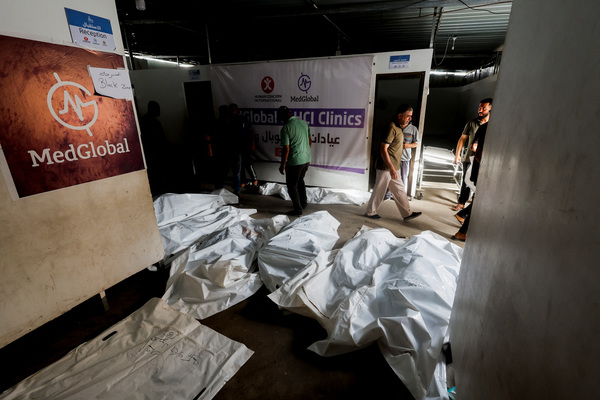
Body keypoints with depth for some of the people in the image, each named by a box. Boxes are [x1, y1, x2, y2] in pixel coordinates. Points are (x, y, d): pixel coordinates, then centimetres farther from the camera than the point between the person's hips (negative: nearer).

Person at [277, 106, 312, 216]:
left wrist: (282, 165, -8)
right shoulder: (304, 122, 4)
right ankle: (304, 203, 37)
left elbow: (286, 149, -18)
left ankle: (298, 209, 14)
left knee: (292, 186, 8)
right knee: (300, 180, 26)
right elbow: (310, 141, 12)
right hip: (306, 159, 8)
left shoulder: (286, 128, -17)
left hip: (294, 162, -7)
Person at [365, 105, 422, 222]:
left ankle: (407, 213, 24)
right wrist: (391, 168, -27)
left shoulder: (399, 128, 13)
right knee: (379, 190, 3)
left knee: (399, 190, 15)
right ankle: (371, 212, 19)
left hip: (394, 167, 10)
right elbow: (383, 148, -25)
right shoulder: (392, 128, -18)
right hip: (386, 167, -10)